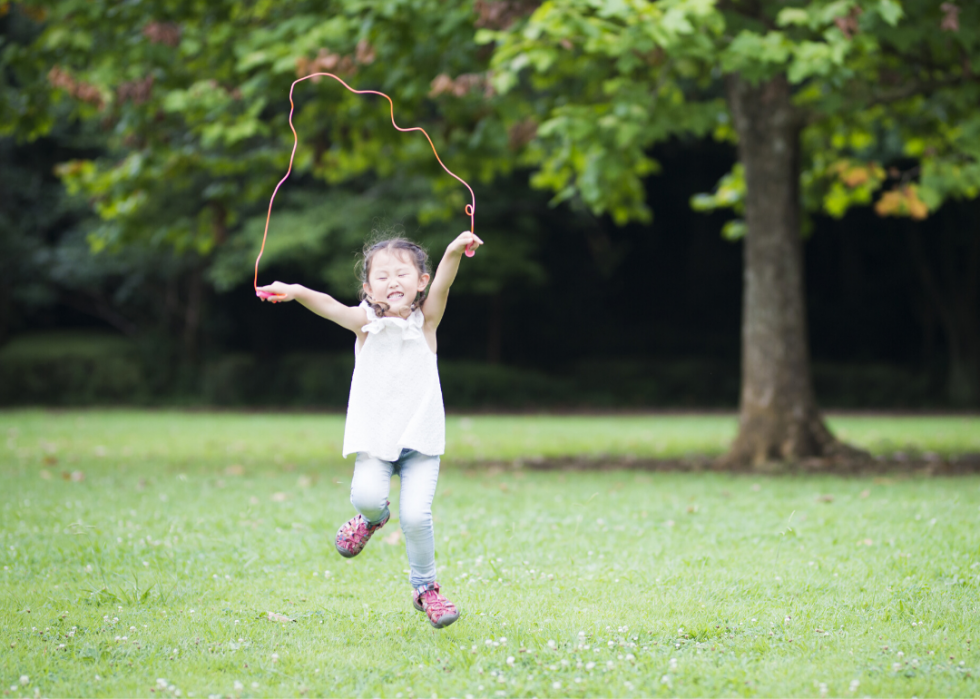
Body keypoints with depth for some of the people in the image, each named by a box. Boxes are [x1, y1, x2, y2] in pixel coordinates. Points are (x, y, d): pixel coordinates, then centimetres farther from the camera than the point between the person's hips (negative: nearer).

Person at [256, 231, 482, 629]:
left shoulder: (425, 320, -2)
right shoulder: (365, 322, -3)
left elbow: (441, 286, -21)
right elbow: (330, 307, -22)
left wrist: (454, 253, -42)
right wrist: (296, 292, -43)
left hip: (420, 437, 0)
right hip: (374, 436, 0)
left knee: (416, 514, -11)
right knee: (367, 496, -23)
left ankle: (425, 587, 14)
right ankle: (373, 518, 16)